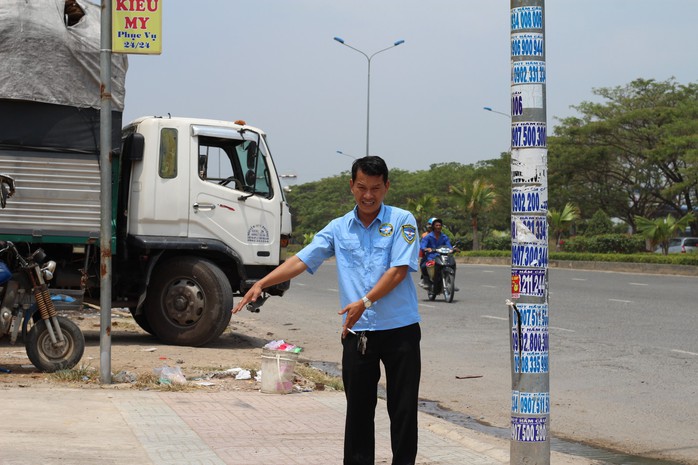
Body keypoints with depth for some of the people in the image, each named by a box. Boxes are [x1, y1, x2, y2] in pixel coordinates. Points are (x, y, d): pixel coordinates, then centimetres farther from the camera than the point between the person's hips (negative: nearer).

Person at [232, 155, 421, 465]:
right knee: (358, 410, 9)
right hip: (357, 332, 3)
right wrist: (262, 283, -8)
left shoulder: (401, 220, -2)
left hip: (399, 329, -3)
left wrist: (365, 302, -22)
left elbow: (399, 270, -12)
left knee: (403, 409, 2)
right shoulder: (339, 228, 9)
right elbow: (302, 260, 4)